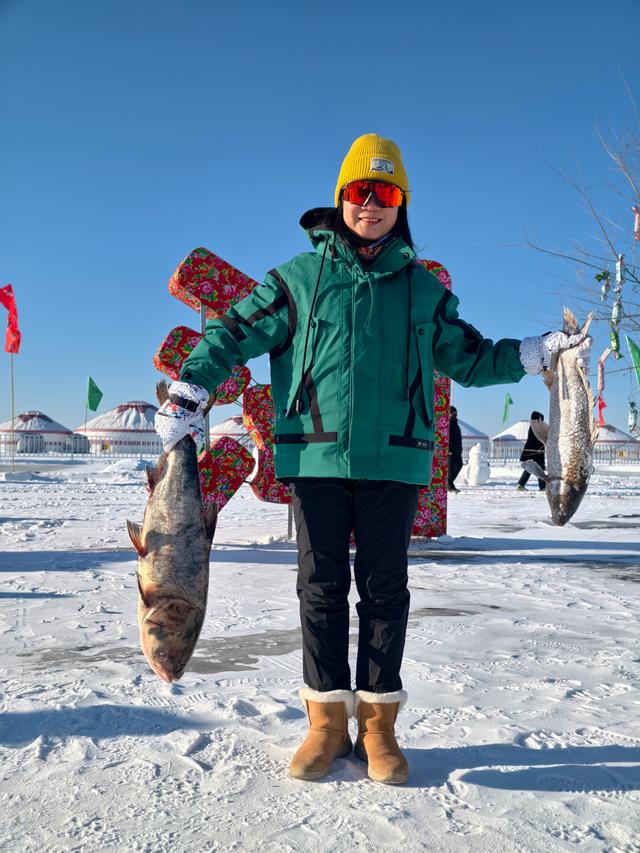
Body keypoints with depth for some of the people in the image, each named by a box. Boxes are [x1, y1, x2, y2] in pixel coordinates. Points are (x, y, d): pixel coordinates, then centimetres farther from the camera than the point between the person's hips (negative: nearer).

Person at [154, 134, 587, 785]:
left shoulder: (422, 288, 13)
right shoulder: (301, 277, 8)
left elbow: (469, 358, 21)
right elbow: (234, 332, 8)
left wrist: (540, 352, 11)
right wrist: (186, 396, -1)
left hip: (393, 460, 1)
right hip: (316, 456, 0)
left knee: (384, 589, 5)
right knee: (322, 587, 4)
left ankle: (377, 725, 17)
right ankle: (327, 721, 17)